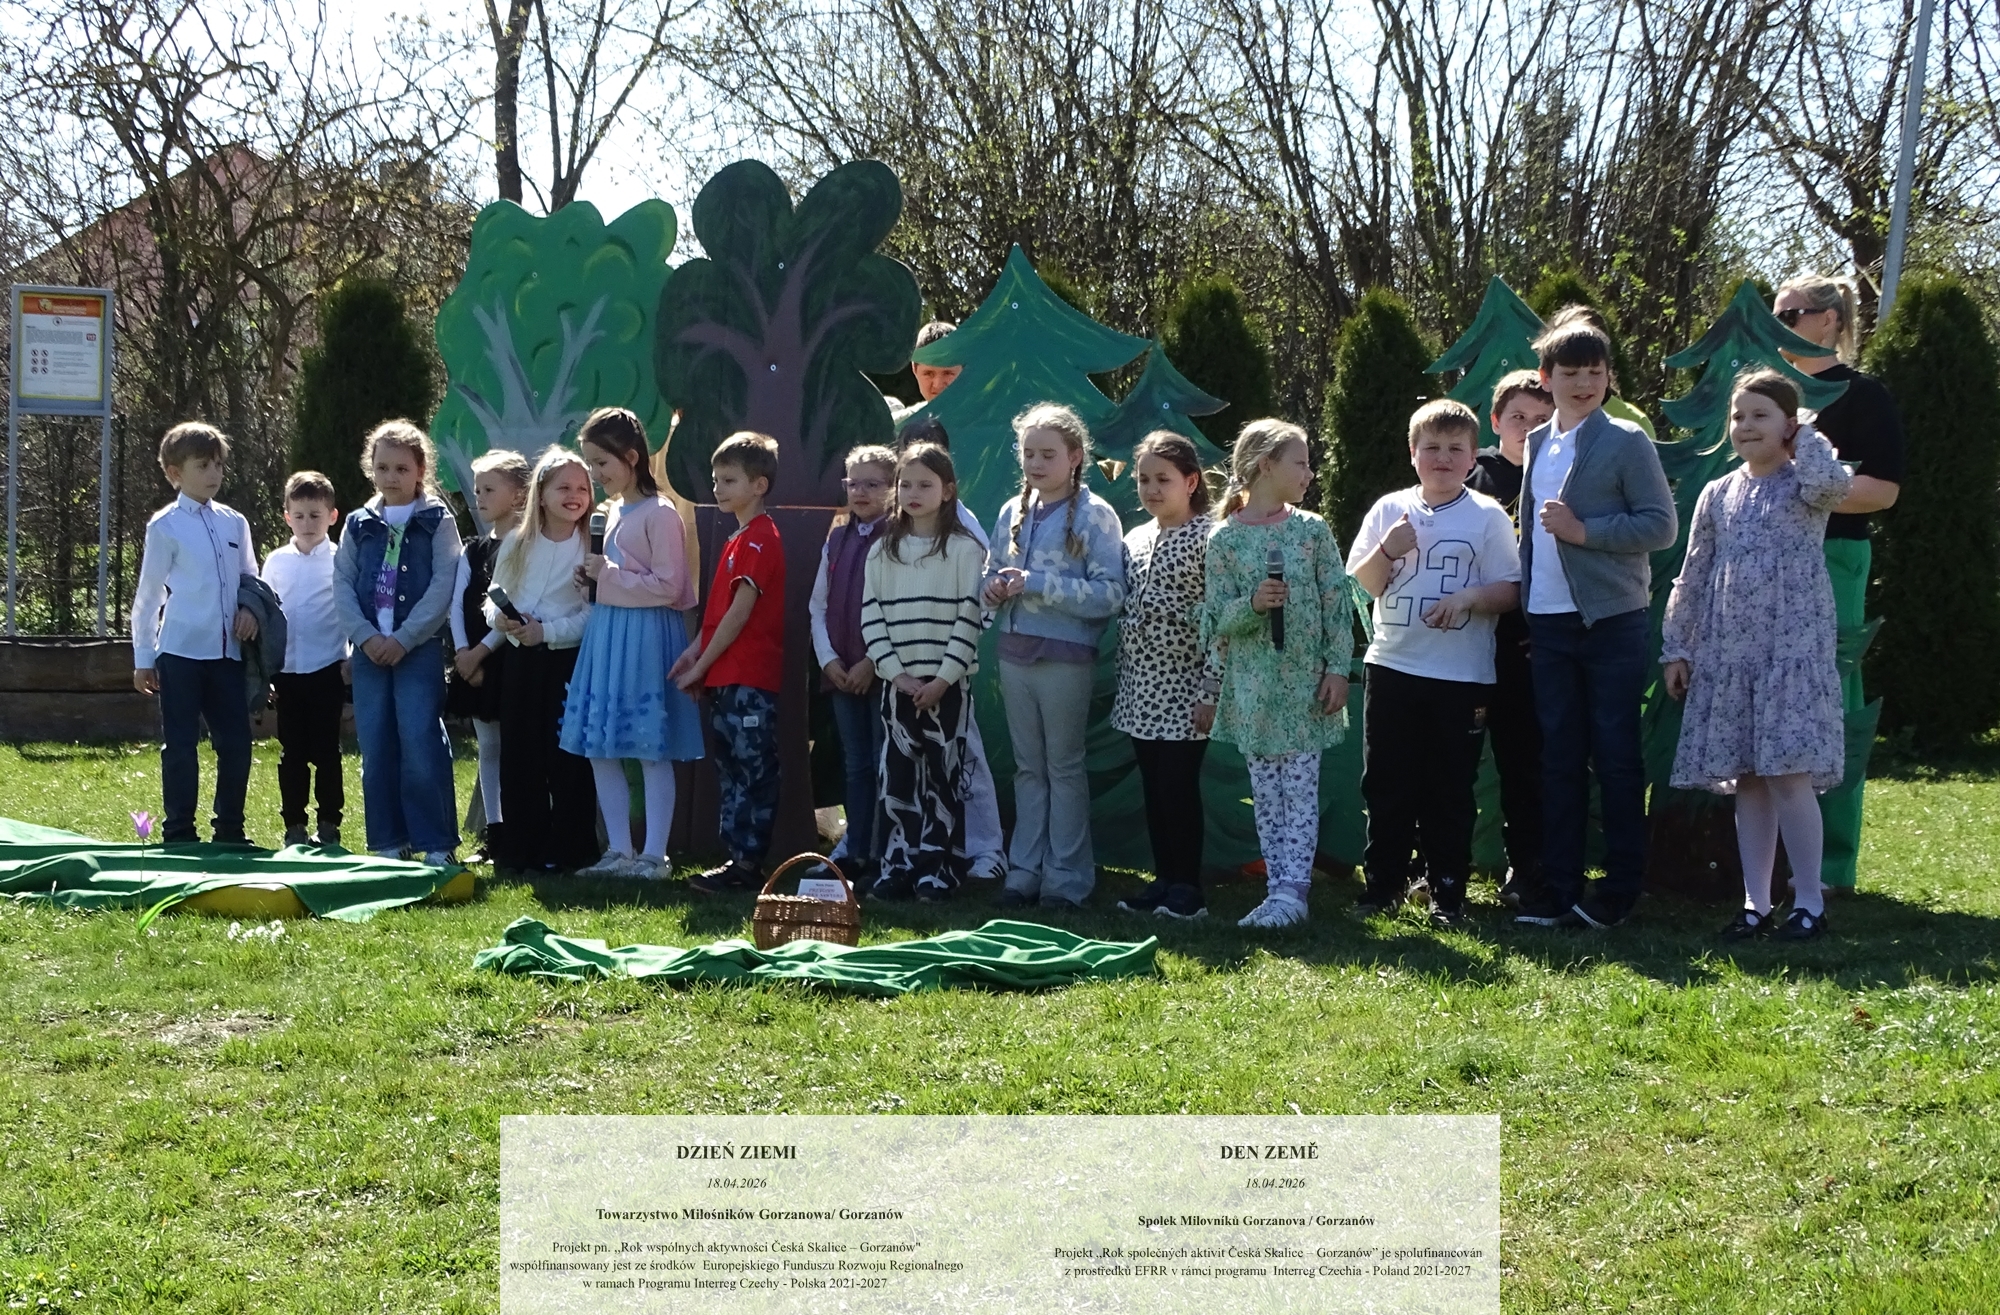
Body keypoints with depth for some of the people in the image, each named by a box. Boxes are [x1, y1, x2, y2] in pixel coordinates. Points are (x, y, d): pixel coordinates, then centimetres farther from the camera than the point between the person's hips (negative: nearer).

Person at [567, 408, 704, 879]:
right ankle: (620, 852, 16)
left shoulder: (659, 515, -11)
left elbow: (669, 587, -17)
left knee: (652, 752, -2)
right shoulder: (616, 509, 15)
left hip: (646, 636, -9)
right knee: (599, 749, 8)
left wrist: (609, 575, -14)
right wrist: (596, 577, 5)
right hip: (607, 633, 9)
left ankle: (654, 855, 4)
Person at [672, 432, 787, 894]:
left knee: (752, 770, -6)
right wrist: (695, 651, 7)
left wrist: (701, 665, -12)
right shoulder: (739, 539, 18)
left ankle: (748, 864, -4)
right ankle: (739, 858, 17)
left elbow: (740, 612, -16)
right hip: (728, 677, 10)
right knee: (732, 769, 12)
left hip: (750, 679, -10)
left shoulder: (759, 540, -12)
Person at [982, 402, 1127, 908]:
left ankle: (1066, 878, 9)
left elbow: (1110, 594, -15)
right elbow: (992, 576, 19)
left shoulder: (1094, 515, -8)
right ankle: (1024, 871, 18)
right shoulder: (1013, 512, 10)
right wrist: (994, 590, -5)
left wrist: (1038, 583, -20)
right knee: (1028, 767, 12)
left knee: (1064, 767, 2)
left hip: (1065, 657, -5)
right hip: (1015, 653, 5)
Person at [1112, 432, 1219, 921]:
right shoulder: (1135, 541, 12)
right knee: (1154, 789, 10)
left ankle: (1187, 890, 2)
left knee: (1179, 786, -5)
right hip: (1142, 692, 7)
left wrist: (1210, 692, -16)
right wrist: (1124, 685, 15)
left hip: (1183, 692, -7)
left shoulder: (1208, 539, -10)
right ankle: (1164, 881, 18)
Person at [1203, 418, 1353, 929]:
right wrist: (1252, 604, -20)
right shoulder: (1225, 538, -1)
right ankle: (1280, 891, 11)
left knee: (1301, 790, -3)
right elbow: (1216, 619, -1)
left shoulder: (1311, 530, 2)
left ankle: (1292, 891, -2)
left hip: (1305, 682, 0)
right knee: (1266, 793, 5)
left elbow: (1337, 604, 2)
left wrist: (1338, 668, -5)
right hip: (1253, 687, 0)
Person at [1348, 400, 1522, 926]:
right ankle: (1385, 882, 18)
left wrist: (1470, 596, -20)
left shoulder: (1488, 516, -1)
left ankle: (1448, 891, 12)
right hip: (1393, 666, 3)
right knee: (1385, 784, 7)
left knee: (1450, 789, 3)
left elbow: (1509, 592, -2)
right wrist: (1387, 550, -11)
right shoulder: (1390, 509, 6)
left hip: (1462, 674, -2)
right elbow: (1362, 584, 7)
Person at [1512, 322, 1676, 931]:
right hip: (1551, 622, 6)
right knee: (1559, 756, 8)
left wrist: (1584, 530, -18)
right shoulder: (1537, 444, 12)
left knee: (1616, 756, 0)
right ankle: (1560, 885, 14)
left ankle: (1620, 888, 7)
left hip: (1611, 622, -5)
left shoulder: (1626, 443, -6)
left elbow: (1660, 525, -11)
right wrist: (1524, 600, 12)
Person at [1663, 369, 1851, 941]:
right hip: (1726, 654, 5)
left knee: (1788, 776, -10)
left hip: (1792, 648, -5)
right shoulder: (1718, 495, 13)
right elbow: (1693, 578, 16)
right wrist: (1676, 648, 13)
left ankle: (1809, 903, 0)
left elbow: (1834, 484, -26)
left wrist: (1806, 439, -7)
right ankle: (1756, 904, 13)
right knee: (1745, 782, 7)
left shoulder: (1807, 484, 0)